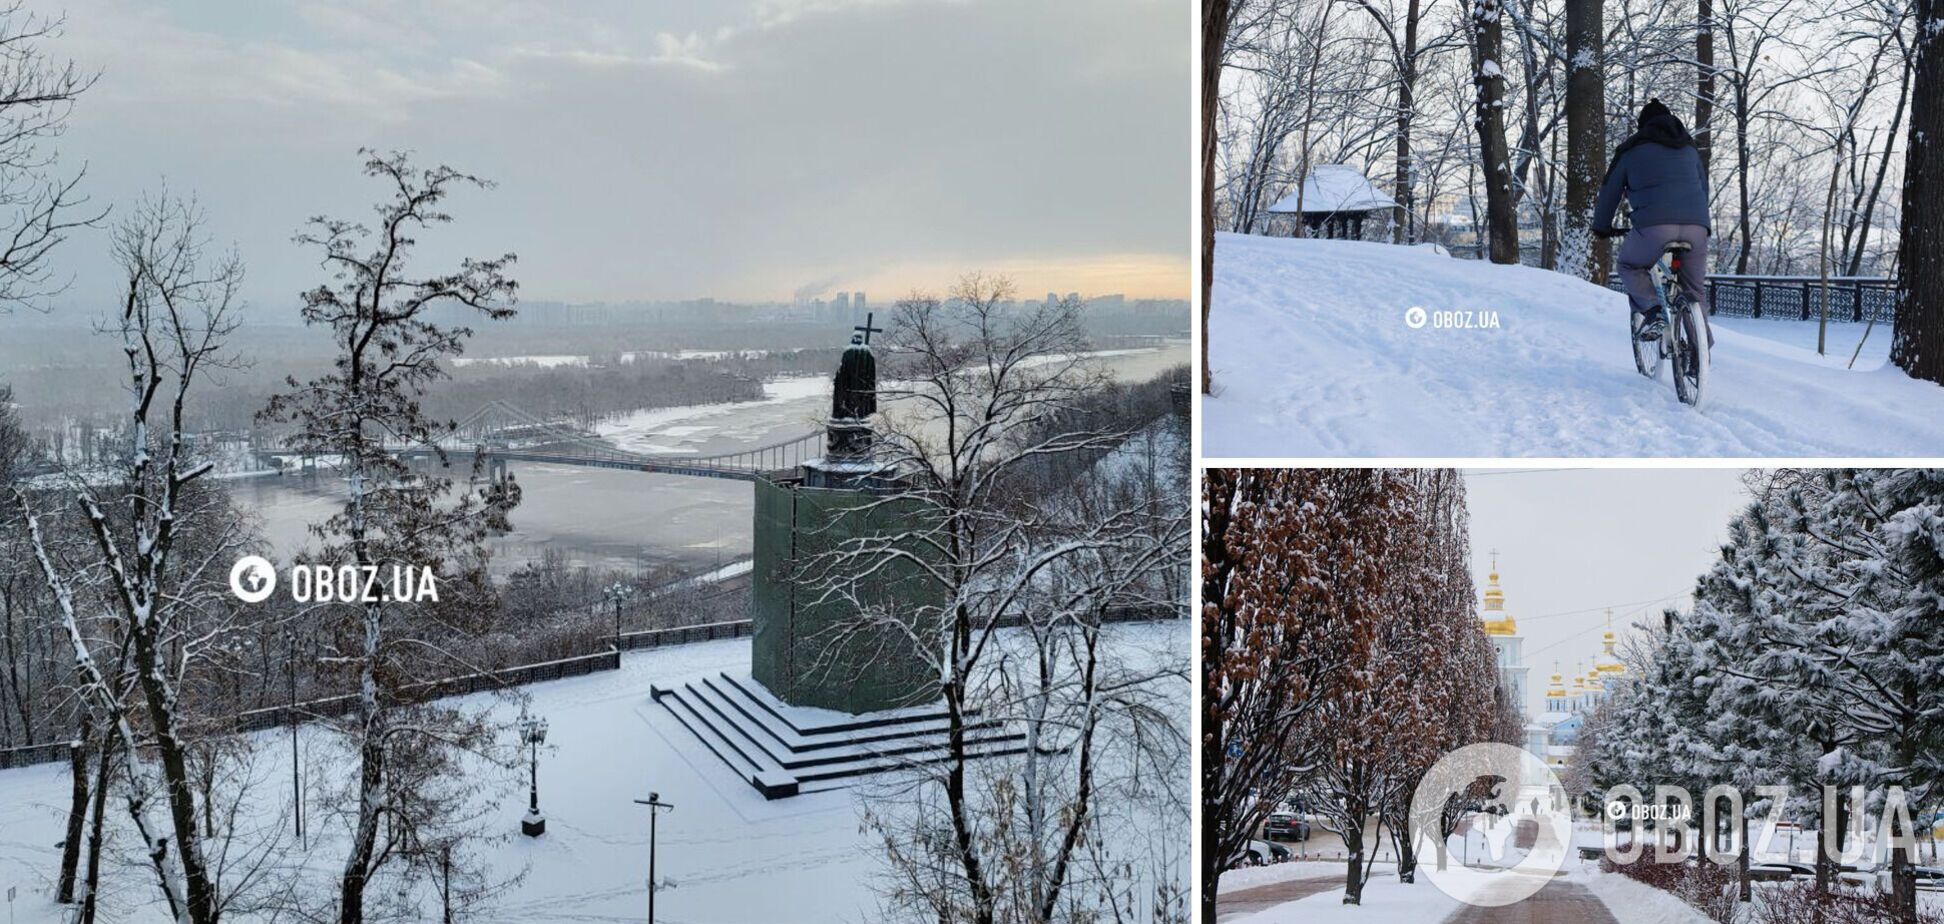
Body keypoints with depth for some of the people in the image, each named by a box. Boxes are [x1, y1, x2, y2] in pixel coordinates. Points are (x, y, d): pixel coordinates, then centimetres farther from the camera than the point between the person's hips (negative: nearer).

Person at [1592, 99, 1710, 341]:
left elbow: (1610, 191, 20)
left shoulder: (1632, 149, 16)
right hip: (1697, 227, 4)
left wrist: (1602, 227, 35)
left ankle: (1653, 310, -2)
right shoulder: (1689, 148, 28)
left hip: (1654, 225, -4)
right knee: (1695, 289, 19)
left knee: (1629, 266, 22)